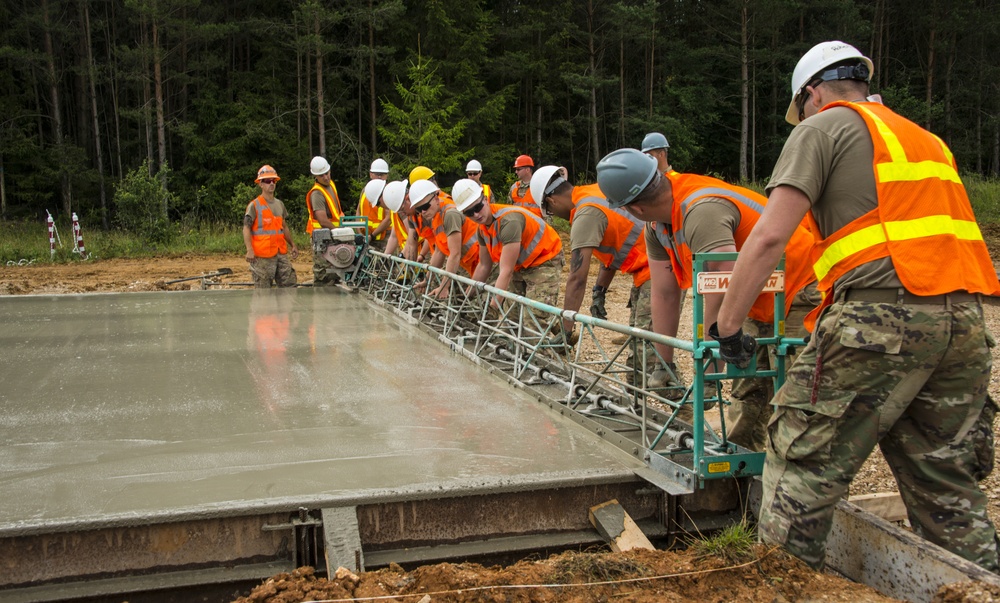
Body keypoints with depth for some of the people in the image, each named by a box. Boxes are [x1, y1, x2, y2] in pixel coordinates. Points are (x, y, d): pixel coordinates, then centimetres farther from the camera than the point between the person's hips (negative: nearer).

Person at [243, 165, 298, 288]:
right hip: (263, 255, -6)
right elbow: (246, 228, -9)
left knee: (289, 284, 5)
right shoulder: (254, 205, -3)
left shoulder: (280, 204, 17)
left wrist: (293, 245, 20)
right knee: (263, 288, -2)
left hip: (281, 253, 6)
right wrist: (249, 249, -21)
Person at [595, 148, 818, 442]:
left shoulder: (702, 211, -33)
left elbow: (722, 298, -35)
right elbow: (664, 295, 3)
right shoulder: (656, 225, -3)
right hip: (759, 310, 9)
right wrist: (664, 363, 6)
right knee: (747, 397, 14)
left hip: (799, 299, -9)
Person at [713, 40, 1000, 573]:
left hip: (880, 313, -8)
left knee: (802, 469, 0)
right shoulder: (927, 139, 28)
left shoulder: (824, 127, 6)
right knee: (945, 483, 16)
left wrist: (726, 325, 1)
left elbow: (769, 237, -5)